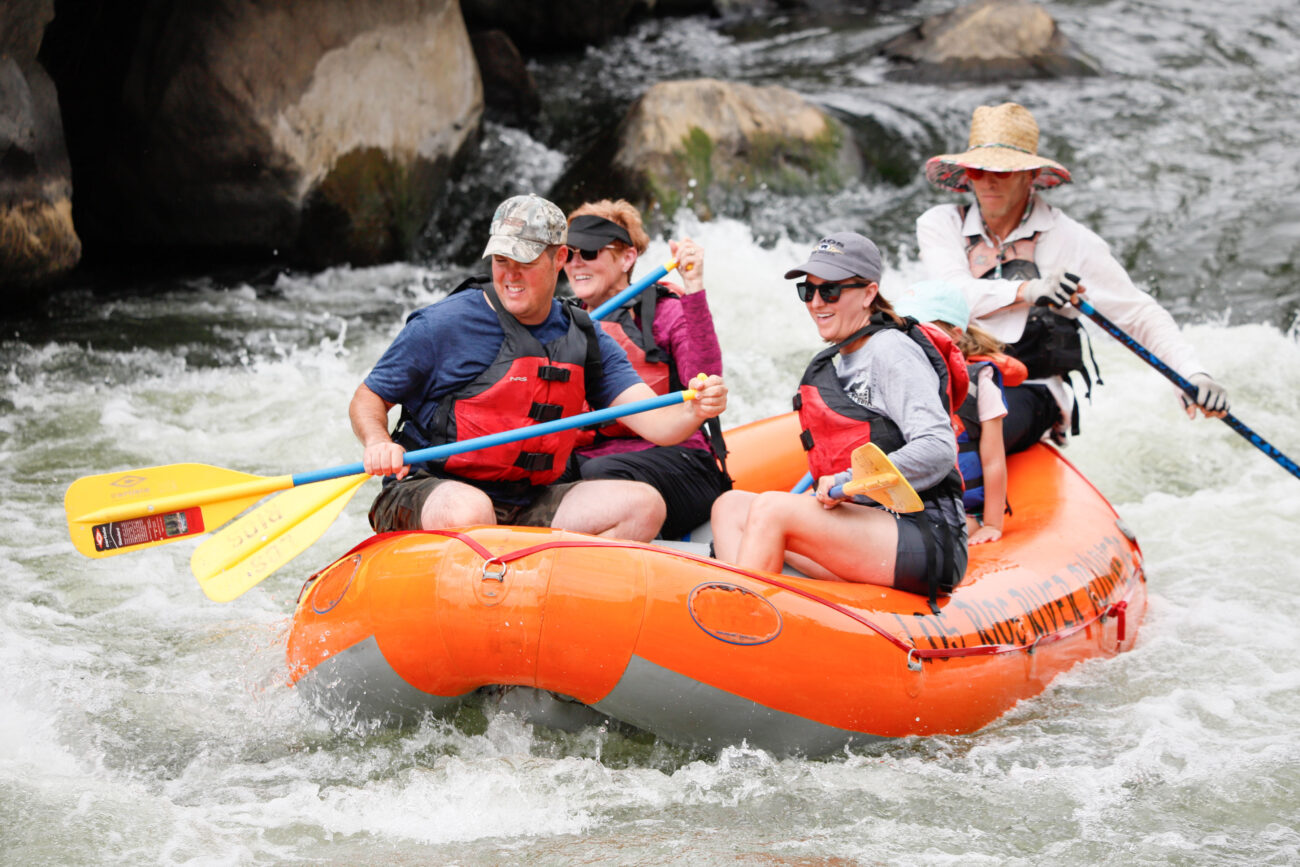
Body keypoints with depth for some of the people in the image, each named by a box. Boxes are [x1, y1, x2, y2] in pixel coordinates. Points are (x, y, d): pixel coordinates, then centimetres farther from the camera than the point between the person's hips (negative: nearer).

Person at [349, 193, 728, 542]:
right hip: (427, 493, -5)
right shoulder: (443, 324, -7)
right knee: (469, 512, -40)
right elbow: (367, 399, 1)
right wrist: (378, 443, -22)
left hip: (526, 506, 5)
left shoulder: (584, 339, 8)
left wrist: (694, 411, -24)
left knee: (643, 505, -12)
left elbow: (654, 422, -1)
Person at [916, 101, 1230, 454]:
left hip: (1029, 394, -2)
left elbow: (1141, 314, 8)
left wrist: (1192, 373, -8)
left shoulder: (1071, 241, 5)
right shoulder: (940, 224, 9)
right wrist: (1026, 290, -27)